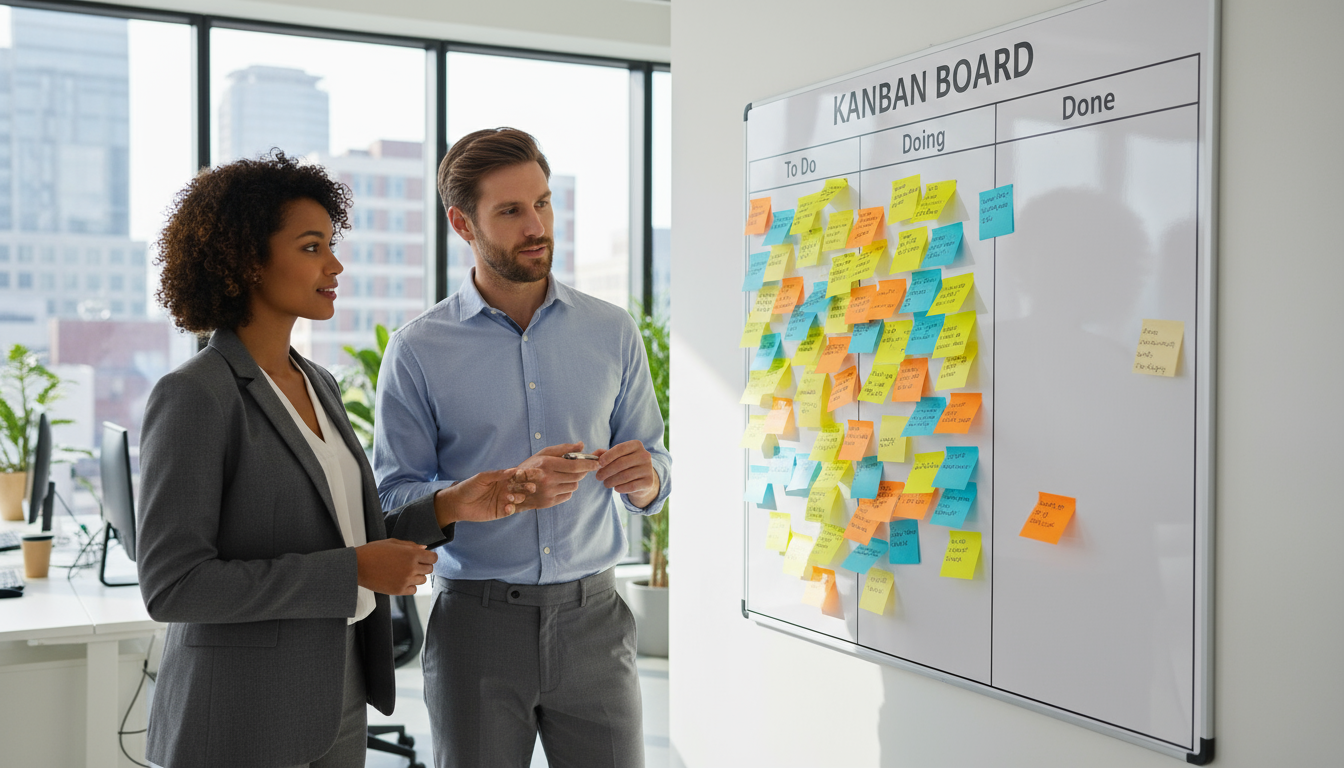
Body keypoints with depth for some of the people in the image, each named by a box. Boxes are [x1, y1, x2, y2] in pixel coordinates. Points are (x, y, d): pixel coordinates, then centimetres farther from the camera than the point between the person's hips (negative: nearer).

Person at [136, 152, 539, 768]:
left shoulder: (317, 385, 8)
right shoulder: (192, 397, -16)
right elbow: (171, 586, -21)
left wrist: (446, 508, -1)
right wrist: (355, 572, -21)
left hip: (332, 707, 8)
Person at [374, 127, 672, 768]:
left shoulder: (612, 333, 6)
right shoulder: (418, 351, -3)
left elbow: (655, 465, 10)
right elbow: (394, 499, -6)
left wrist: (646, 480, -14)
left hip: (592, 618, 2)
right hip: (476, 620, -2)